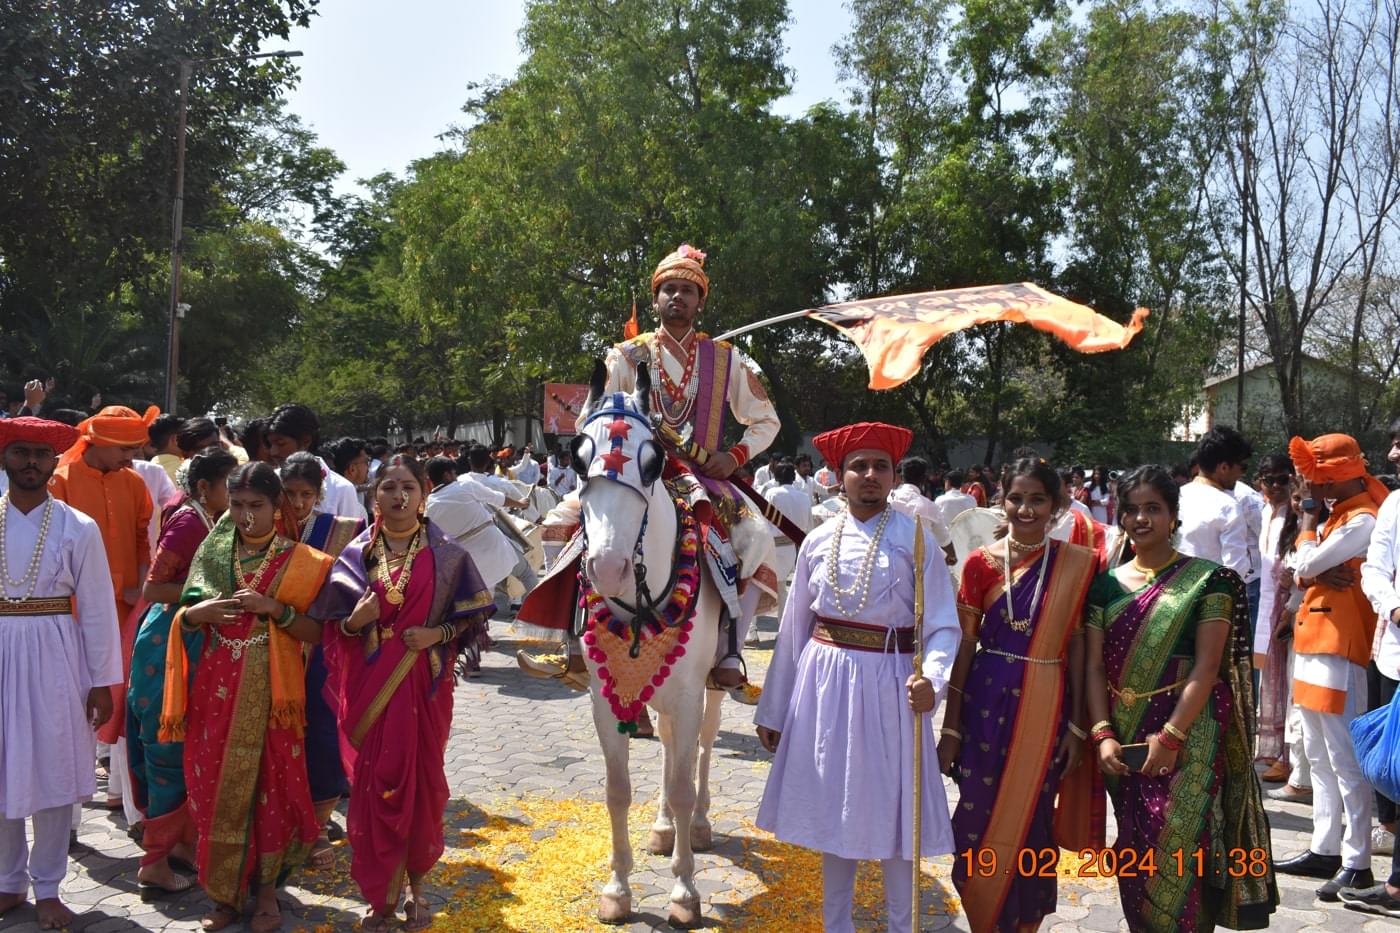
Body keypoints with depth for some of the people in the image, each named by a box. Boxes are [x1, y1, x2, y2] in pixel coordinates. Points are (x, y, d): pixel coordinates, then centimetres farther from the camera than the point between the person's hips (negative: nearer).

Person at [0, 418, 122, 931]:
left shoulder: (79, 529, -3)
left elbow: (96, 609, -2)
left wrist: (102, 682, -3)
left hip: (54, 658, -1)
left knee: (53, 774, 6)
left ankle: (47, 889, 20)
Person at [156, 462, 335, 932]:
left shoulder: (298, 560, -1)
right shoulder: (212, 552, 6)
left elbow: (316, 633, -3)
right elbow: (184, 618, 11)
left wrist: (275, 608, -18)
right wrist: (196, 614, -11)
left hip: (269, 692, -2)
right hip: (214, 690, 3)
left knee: (271, 783, 2)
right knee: (215, 785, 6)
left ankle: (267, 889, 18)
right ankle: (224, 890, 20)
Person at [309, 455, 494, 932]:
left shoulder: (445, 553, 0)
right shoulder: (357, 554, 5)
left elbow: (470, 616, 3)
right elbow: (334, 624, 7)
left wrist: (438, 633, -14)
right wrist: (352, 622, -14)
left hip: (424, 682, -1)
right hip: (369, 684, 1)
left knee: (422, 778, 6)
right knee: (374, 780, 2)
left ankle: (415, 884, 25)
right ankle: (381, 892, 17)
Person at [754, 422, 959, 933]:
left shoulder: (916, 538, -6)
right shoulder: (818, 541, 3)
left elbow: (943, 625, -9)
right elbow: (793, 629, 8)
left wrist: (932, 679, -29)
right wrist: (773, 710, 10)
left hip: (889, 686, -3)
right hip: (825, 681, 3)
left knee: (893, 808, 6)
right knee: (833, 807, 14)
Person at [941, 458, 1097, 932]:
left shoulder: (1078, 563, -1)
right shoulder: (981, 562, -1)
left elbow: (1078, 645, 2)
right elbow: (964, 644, 1)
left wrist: (1077, 725, 0)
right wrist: (950, 728, 0)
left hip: (1045, 708, 0)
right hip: (987, 702, 0)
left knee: (1030, 823, 10)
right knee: (980, 818, 6)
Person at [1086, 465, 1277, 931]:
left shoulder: (1207, 580, -3)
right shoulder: (1106, 583, 7)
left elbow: (1207, 668, -9)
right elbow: (1095, 666, 4)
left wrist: (1171, 736, -16)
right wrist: (1102, 734, -8)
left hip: (1188, 734, -4)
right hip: (1125, 738, 4)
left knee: (1175, 853, -5)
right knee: (1134, 853, 12)